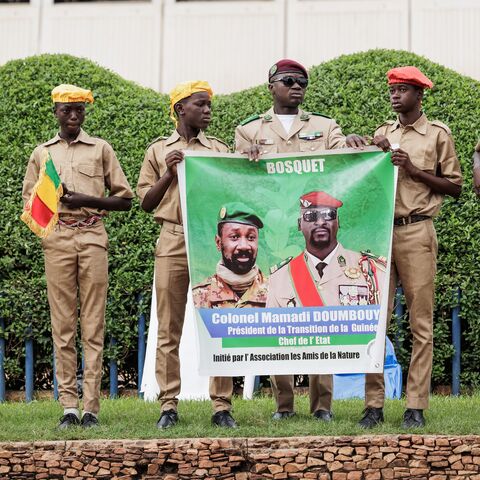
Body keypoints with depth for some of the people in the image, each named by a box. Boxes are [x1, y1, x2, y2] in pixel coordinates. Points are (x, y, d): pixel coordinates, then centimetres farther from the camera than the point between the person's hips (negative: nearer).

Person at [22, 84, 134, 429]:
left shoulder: (101, 149, 12)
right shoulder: (41, 154, 16)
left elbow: (125, 198, 11)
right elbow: (29, 202, 17)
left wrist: (89, 200, -6)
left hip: (92, 237, -1)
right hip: (57, 239, 1)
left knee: (93, 323, -5)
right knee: (62, 324, -3)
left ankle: (91, 406, -6)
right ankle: (69, 405, -1)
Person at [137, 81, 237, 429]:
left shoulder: (221, 151, 16)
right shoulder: (159, 151, 13)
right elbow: (146, 202, 10)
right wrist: (170, 173, -3)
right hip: (173, 241, -1)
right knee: (169, 328, -2)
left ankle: (222, 406, 0)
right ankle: (169, 406, 2)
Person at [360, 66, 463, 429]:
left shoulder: (437, 134, 5)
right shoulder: (383, 134, 16)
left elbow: (455, 187, 4)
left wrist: (414, 170, -7)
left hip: (416, 232, -3)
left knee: (421, 323, -3)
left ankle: (416, 406, -2)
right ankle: (374, 405, 1)